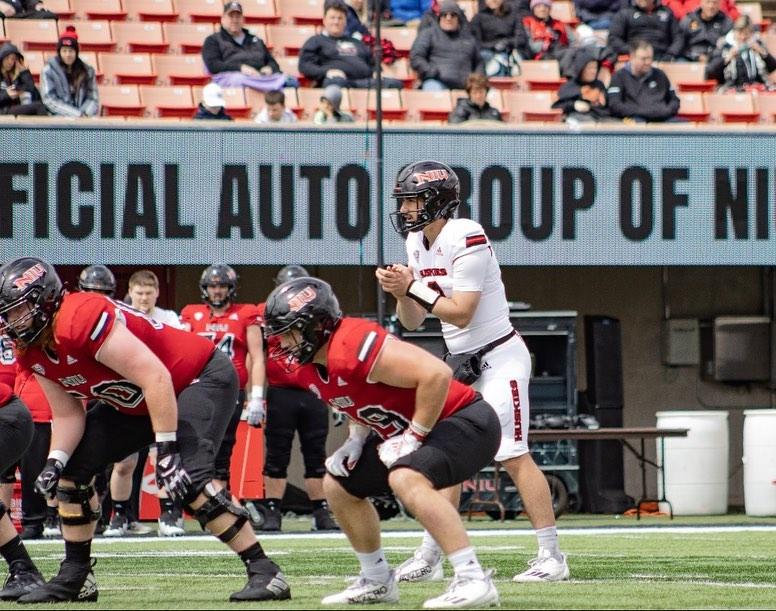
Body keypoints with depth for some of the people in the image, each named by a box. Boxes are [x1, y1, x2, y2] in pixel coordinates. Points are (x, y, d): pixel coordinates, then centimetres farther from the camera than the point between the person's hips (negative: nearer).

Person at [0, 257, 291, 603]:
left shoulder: (81, 319, -32)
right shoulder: (32, 352, -3)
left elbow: (155, 378, -33)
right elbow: (67, 415, 4)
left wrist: (167, 451, -32)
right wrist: (55, 462, -15)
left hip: (202, 377, -10)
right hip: (134, 403, 10)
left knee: (188, 480, -27)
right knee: (72, 469, 5)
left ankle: (264, 572, -21)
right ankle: (75, 577, 16)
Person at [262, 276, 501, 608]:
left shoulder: (353, 347, -29)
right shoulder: (305, 369, 1)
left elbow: (436, 374, -34)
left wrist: (414, 437, -25)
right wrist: (357, 439, 2)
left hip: (466, 420, -11)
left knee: (406, 479, -35)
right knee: (337, 485, 14)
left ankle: (473, 580, -34)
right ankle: (377, 582, 27)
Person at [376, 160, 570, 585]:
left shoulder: (465, 240, -19)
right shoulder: (418, 243, 8)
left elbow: (461, 313, -22)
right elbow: (412, 322, 10)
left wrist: (415, 287, -19)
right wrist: (402, 292, -9)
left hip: (498, 358, -9)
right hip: (462, 365, 9)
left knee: (514, 456, -12)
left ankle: (552, 556, -10)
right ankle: (430, 557, 14)